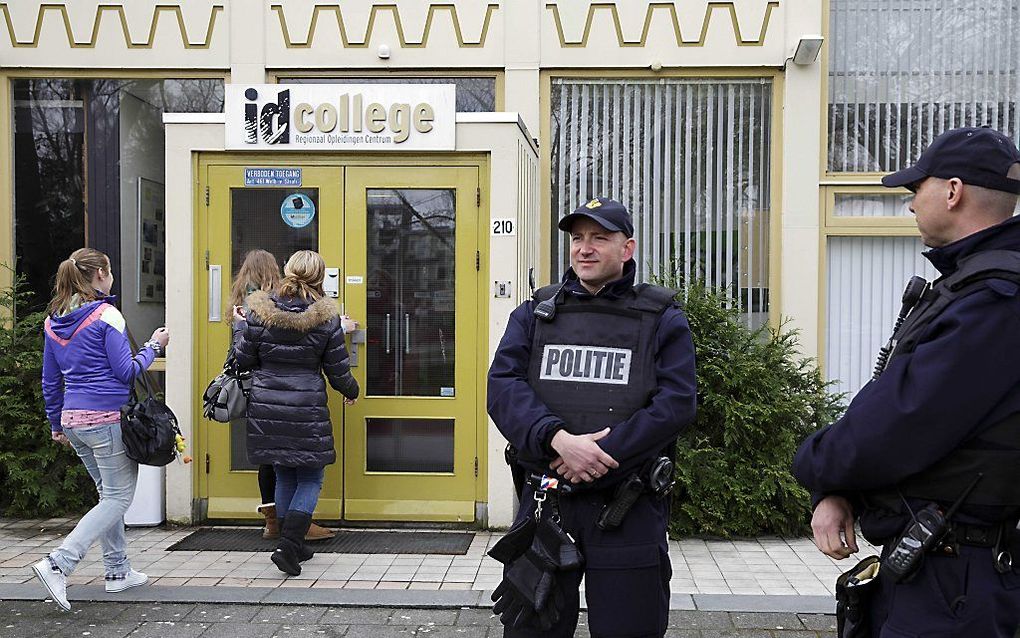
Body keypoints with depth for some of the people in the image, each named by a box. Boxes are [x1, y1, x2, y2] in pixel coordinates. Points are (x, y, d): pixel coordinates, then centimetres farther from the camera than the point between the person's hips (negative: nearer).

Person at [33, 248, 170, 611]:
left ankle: (117, 571, 22)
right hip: (108, 418, -8)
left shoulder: (53, 320, 11)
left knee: (109, 494, 18)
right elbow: (126, 371, -11)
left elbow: (50, 380, 16)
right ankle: (58, 564, -12)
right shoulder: (106, 315, -11)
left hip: (74, 418, 8)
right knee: (118, 498, -2)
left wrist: (57, 424, 23)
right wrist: (153, 346, 3)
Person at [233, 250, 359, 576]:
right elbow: (338, 371, -2)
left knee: (284, 476, 17)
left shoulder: (259, 311, -3)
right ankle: (289, 545, -5)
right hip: (307, 409, -3)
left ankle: (293, 546, 26)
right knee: (310, 479, 9)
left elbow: (244, 359, 3)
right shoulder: (326, 317, -8)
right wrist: (352, 391, 19)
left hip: (267, 408, 3)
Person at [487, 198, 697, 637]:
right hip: (544, 501, 2)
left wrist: (601, 454, -18)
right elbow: (503, 386, -4)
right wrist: (558, 439, -21)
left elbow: (676, 403, -9)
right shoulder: (535, 313, 9)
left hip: (630, 510, -2)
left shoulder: (663, 320, 3)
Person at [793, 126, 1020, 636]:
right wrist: (834, 493, -2)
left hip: (954, 585, -9)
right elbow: (886, 405, 11)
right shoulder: (962, 284, 13)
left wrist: (812, 464, -6)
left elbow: (894, 429, -25)